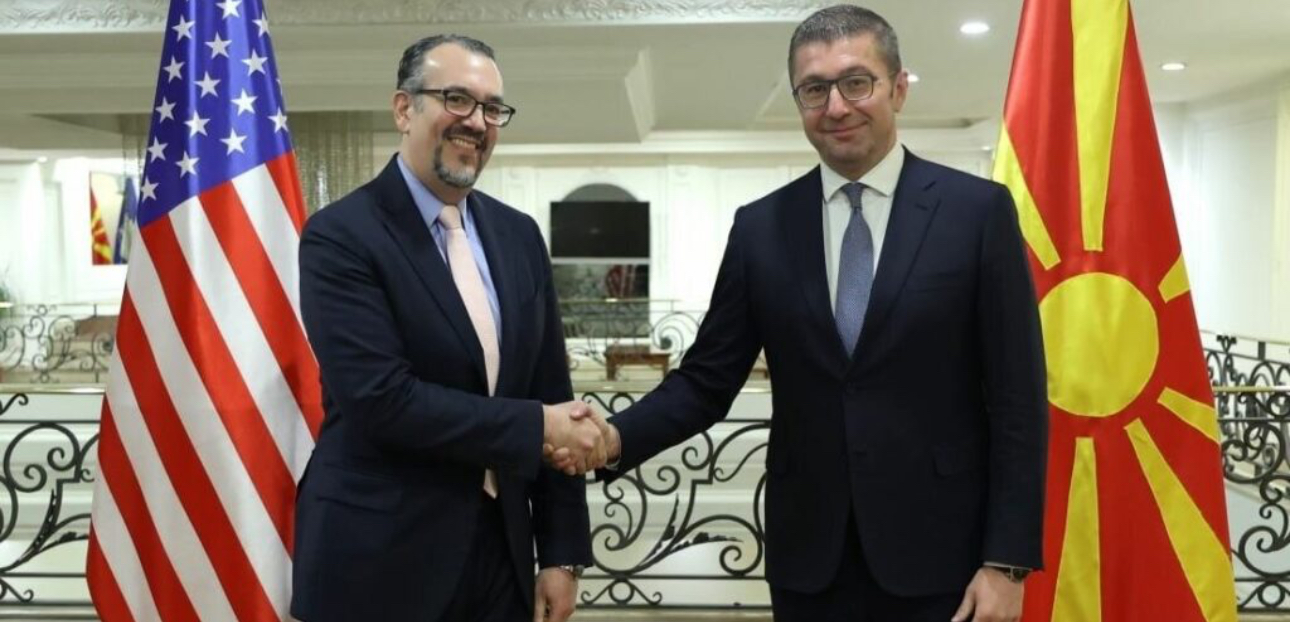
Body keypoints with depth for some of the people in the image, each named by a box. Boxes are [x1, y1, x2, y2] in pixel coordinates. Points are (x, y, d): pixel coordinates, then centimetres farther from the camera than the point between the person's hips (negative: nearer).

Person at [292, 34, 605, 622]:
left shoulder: (518, 235, 6)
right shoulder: (341, 236, -11)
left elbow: (551, 395, 5)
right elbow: (380, 397, -21)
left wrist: (561, 552, 3)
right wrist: (534, 427, -16)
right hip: (379, 562, -5)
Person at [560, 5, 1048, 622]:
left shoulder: (978, 210, -4)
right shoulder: (760, 227, 3)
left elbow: (1016, 398, -5)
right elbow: (707, 378, 3)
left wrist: (1006, 560, -8)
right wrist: (618, 438, -14)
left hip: (938, 552, -2)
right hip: (807, 555, 3)